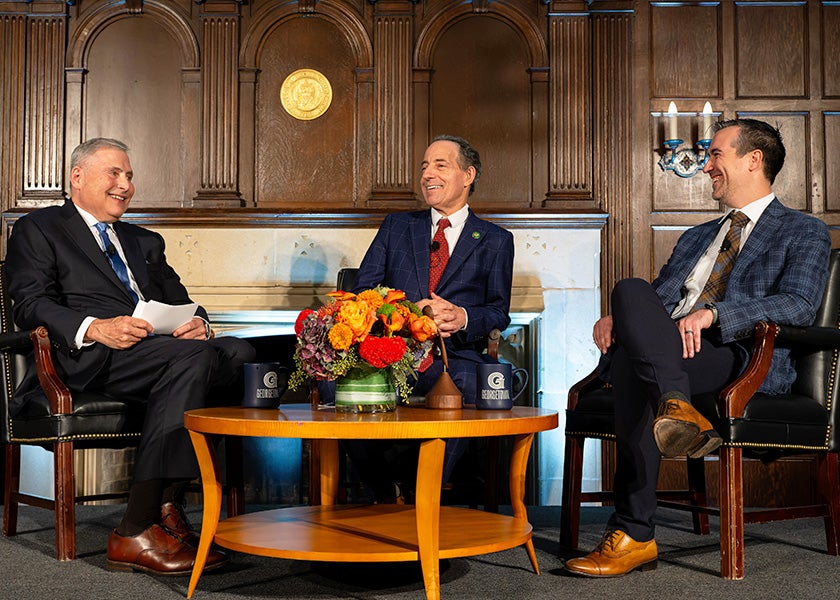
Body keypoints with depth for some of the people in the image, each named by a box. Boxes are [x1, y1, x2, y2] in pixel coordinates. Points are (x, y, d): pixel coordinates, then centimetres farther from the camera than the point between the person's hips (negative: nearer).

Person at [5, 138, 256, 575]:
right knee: (193, 356, -34)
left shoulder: (145, 242, 34)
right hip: (89, 359, -6)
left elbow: (180, 301, 23)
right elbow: (30, 306, -1)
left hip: (162, 350, 6)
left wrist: (197, 322, -4)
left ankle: (166, 503, -26)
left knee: (238, 352, -25)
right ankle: (136, 531, -34)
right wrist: (95, 328, -20)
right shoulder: (37, 230, 15)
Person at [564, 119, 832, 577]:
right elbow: (656, 300, 27)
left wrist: (712, 313, -20)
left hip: (740, 357, -5)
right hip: (665, 350, 6)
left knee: (634, 365, -35)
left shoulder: (803, 233, 14)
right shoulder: (695, 238, 35)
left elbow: (800, 305, -5)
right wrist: (616, 318, 1)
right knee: (630, 291, -29)